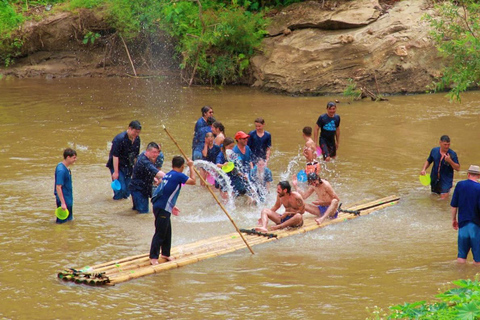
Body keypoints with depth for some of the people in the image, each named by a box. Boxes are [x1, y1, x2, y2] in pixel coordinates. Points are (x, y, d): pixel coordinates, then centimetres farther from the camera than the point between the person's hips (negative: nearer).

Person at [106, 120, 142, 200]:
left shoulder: (137, 139, 2)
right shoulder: (120, 139, -21)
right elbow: (115, 156, -21)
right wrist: (115, 172, -22)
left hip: (128, 166, 7)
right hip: (117, 166, -7)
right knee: (121, 189, -13)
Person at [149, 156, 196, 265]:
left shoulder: (168, 175, 16)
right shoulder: (178, 176, -12)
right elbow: (193, 181, -6)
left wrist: (171, 206, 30)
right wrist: (191, 167, 5)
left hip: (161, 207, 9)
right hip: (162, 208, -9)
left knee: (167, 232, 20)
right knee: (160, 233, -5)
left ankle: (165, 254, 31)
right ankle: (153, 257, -3)